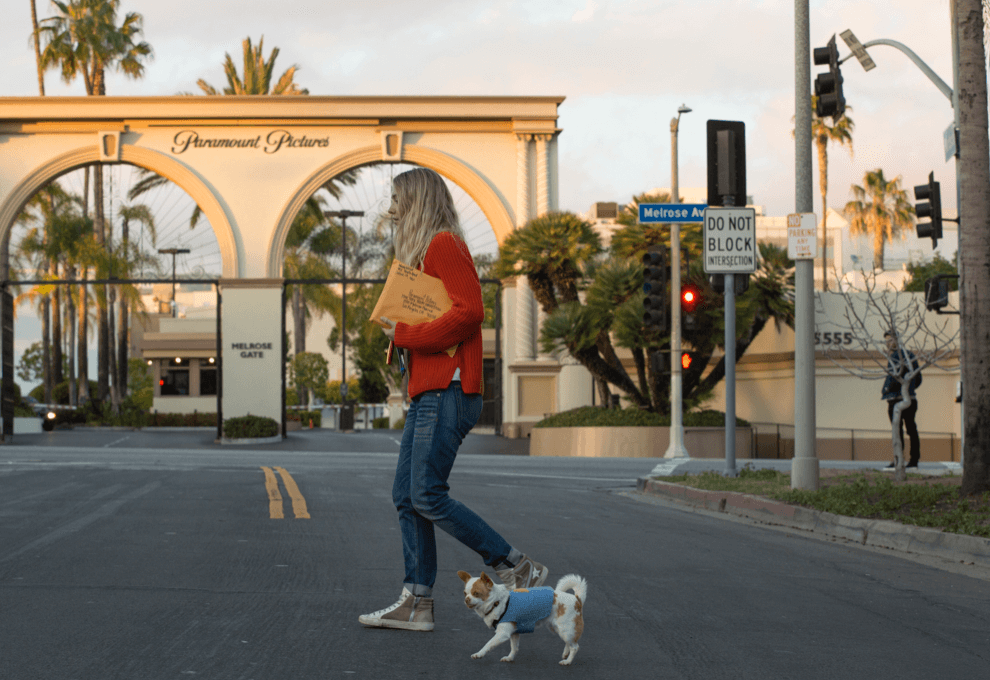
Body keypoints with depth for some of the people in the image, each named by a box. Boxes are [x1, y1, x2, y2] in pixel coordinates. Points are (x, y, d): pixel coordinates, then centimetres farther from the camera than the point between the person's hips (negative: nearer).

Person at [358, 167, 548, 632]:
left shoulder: (444, 245, -8)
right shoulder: (421, 253, 23)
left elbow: (469, 311, -20)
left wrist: (406, 335, -14)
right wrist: (401, 332, 8)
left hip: (447, 392, -10)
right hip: (428, 393, 10)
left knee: (428, 496, -13)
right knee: (406, 497, 7)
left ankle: (518, 570, -6)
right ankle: (417, 603, 9)